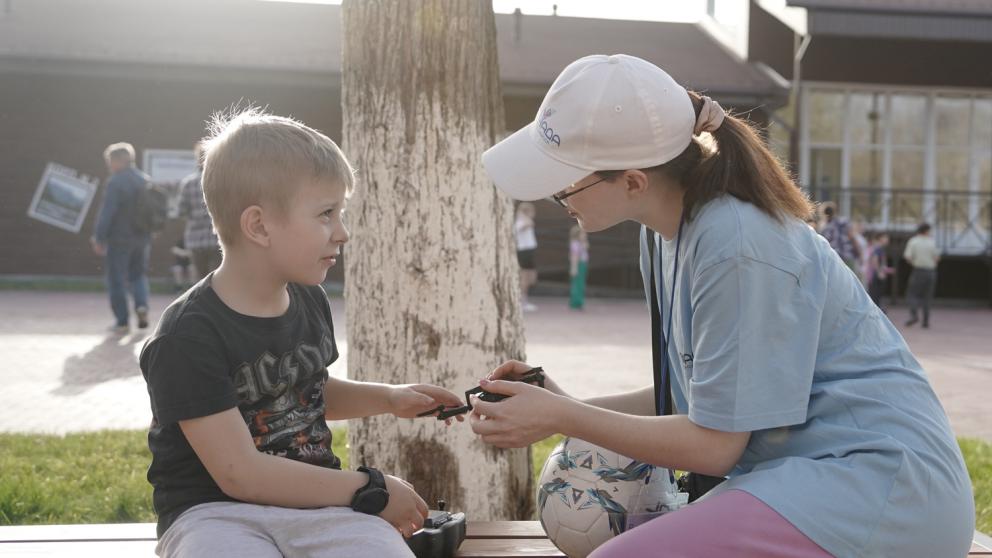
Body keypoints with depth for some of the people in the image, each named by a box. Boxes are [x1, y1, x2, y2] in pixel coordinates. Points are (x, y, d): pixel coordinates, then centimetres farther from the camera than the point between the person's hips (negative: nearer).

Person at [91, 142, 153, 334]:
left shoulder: (115, 182, -14)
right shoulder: (145, 180, 6)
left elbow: (107, 212, -17)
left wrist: (99, 238, -13)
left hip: (119, 238, -6)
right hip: (142, 237, 6)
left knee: (116, 279, 5)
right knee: (138, 274, 20)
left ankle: (122, 321, 6)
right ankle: (141, 305, -4)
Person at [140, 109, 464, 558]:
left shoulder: (309, 302, 8)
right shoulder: (188, 336, -15)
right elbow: (240, 474, -18)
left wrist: (387, 398, 12)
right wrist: (370, 491, -15)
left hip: (313, 499, 5)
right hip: (216, 509, -5)